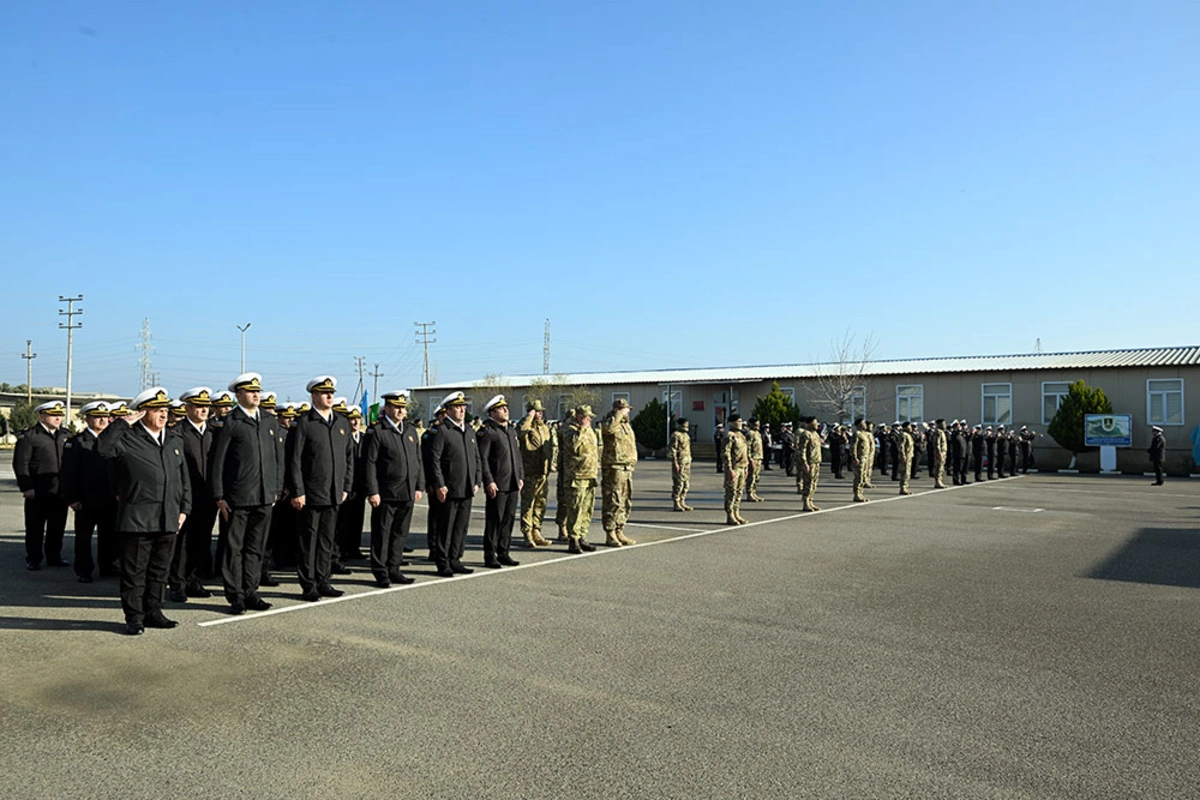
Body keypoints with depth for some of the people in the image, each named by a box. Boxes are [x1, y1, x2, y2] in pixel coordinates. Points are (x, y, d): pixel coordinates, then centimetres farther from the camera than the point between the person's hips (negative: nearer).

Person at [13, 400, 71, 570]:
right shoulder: (28, 436, -5)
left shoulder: (65, 436, 12)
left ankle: (54, 557, 22)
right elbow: (20, 464, -8)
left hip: (61, 491, 5)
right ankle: (33, 559, 16)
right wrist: (26, 487, -13)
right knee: (35, 528, 5)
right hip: (38, 492, -5)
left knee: (58, 528, 11)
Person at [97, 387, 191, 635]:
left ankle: (153, 612, 23)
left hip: (168, 519, 5)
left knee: (160, 569, 12)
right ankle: (134, 617, 11)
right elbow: (102, 447, -25)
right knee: (134, 570, 2)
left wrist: (184, 509, 11)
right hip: (137, 519, -5)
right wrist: (124, 423, -18)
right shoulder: (127, 438, -2)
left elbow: (184, 479, 18)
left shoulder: (174, 441, 15)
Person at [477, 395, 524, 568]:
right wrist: (489, 481, -17)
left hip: (513, 484, 7)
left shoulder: (511, 429, 16)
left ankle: (503, 553, 21)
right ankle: (490, 556, 8)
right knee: (494, 521, -1)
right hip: (497, 485, -7)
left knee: (509, 520, 11)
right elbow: (482, 458, -13)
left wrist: (520, 477, 14)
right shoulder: (486, 431, -8)